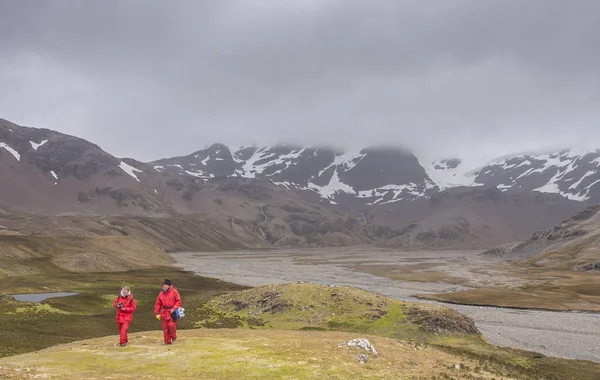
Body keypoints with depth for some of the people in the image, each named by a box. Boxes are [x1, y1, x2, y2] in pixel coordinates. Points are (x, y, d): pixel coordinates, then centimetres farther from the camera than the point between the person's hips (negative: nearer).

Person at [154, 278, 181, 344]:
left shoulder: (174, 292, -3)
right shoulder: (161, 293, 7)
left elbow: (178, 301, -3)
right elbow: (158, 304, 11)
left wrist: (174, 308, -14)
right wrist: (156, 313, 7)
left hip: (172, 312, -4)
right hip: (164, 313, 4)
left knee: (172, 325, -16)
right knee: (165, 327, 3)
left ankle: (173, 337, 10)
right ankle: (167, 341, 13)